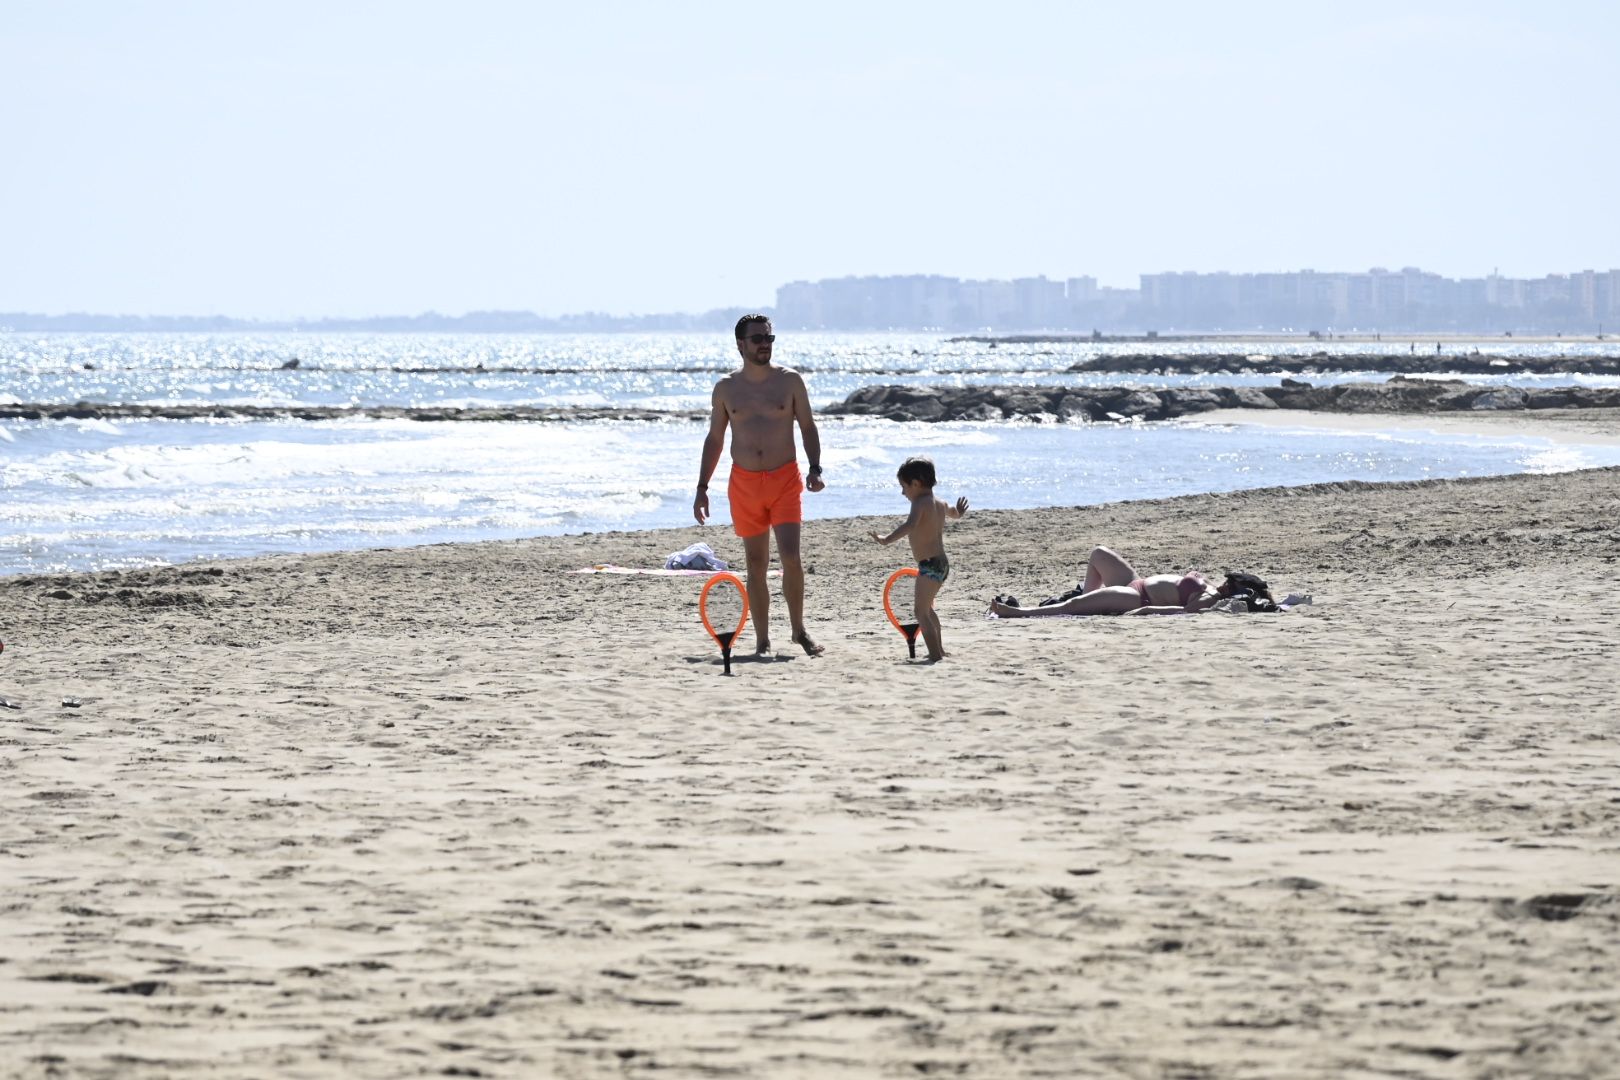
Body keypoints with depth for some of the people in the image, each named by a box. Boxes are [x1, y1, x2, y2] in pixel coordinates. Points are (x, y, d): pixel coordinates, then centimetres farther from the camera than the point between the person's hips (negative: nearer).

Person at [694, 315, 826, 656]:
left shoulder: (790, 381, 1)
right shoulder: (726, 388, 4)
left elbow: (807, 427, 5)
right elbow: (714, 438, 11)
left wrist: (815, 468, -10)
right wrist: (702, 488, 7)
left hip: (785, 478, -1)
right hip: (744, 483, 1)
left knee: (791, 556, -14)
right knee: (756, 564, 4)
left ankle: (799, 630, 1)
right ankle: (762, 641, 11)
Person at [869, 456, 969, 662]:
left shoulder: (920, 503, -13)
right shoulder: (941, 504, 15)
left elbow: (910, 525, -32)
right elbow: (953, 512, 39)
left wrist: (887, 539, -38)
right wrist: (958, 511, 60)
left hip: (929, 565, -10)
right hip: (942, 563, 10)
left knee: (921, 611, -11)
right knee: (926, 608, 28)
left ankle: (935, 654, -19)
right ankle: (939, 650, 39)